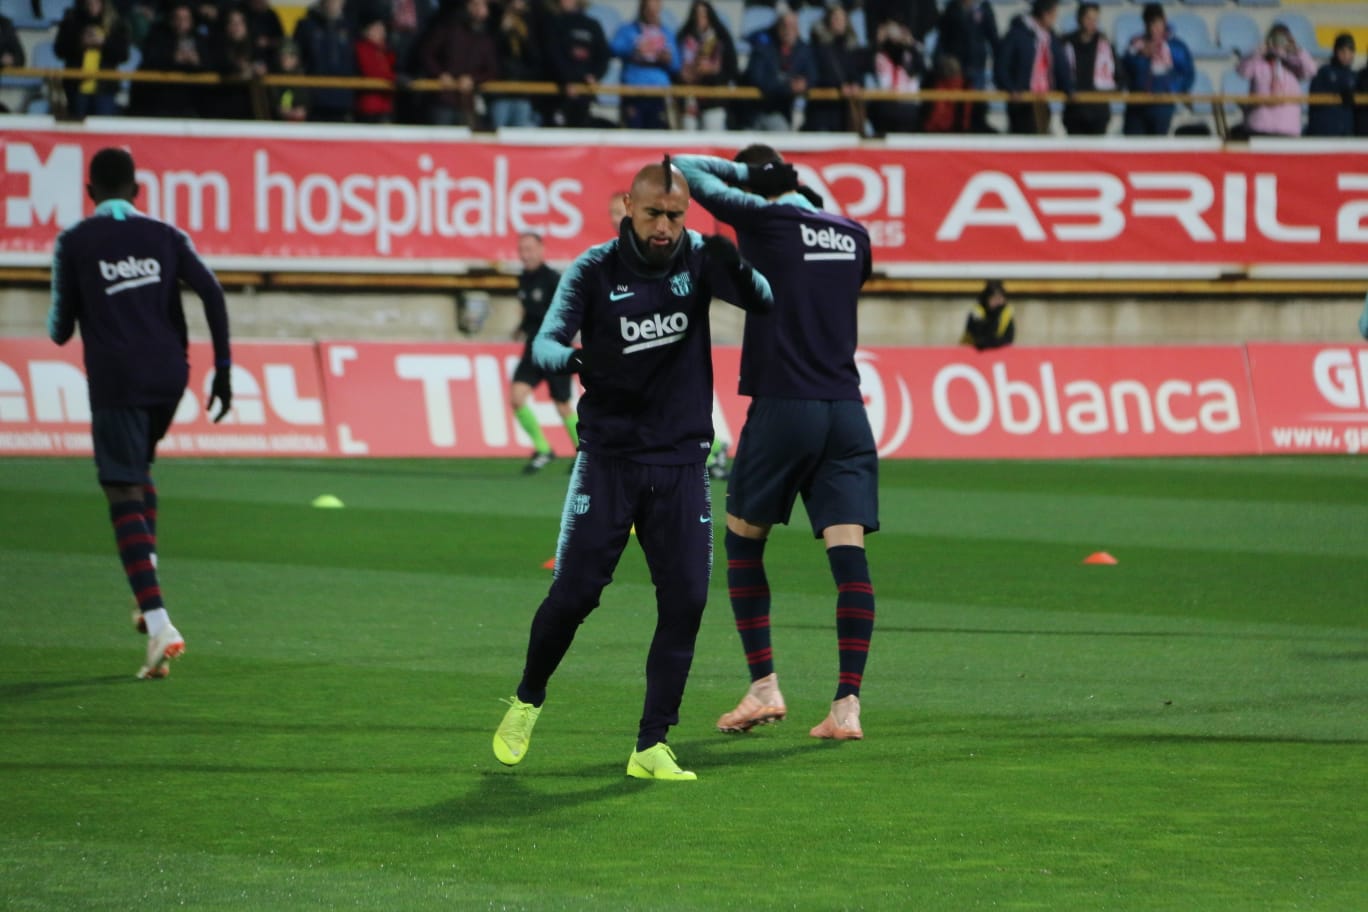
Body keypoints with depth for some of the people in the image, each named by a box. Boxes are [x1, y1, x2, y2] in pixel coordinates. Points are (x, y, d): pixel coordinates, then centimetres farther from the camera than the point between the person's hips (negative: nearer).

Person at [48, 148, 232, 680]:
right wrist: (223, 369, 0)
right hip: (169, 376, 4)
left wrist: (59, 322, 29)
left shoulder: (73, 244, 3)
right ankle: (147, 591, 20)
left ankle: (159, 625, -21)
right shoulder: (166, 237, 11)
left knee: (125, 495, -6)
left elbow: (60, 332, 5)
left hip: (115, 381, -4)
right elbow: (211, 293, -2)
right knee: (139, 471, 29)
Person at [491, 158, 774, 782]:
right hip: (608, 457, -2)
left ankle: (652, 747, 2)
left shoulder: (698, 258, 0)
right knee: (573, 594, -6)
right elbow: (547, 339, -15)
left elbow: (763, 302, -12)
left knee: (685, 601, -6)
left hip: (681, 463, 2)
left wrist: (735, 268, -34)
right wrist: (566, 359, -40)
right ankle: (527, 701, 21)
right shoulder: (594, 271, -6)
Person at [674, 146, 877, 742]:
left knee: (743, 541, 13)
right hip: (847, 409, 4)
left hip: (782, 407, -4)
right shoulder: (853, 234, 12)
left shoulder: (763, 218, -2)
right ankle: (847, 703, -12)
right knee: (848, 553, -4)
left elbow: (684, 169, 6)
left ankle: (764, 688, 7)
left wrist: (747, 170, 16)